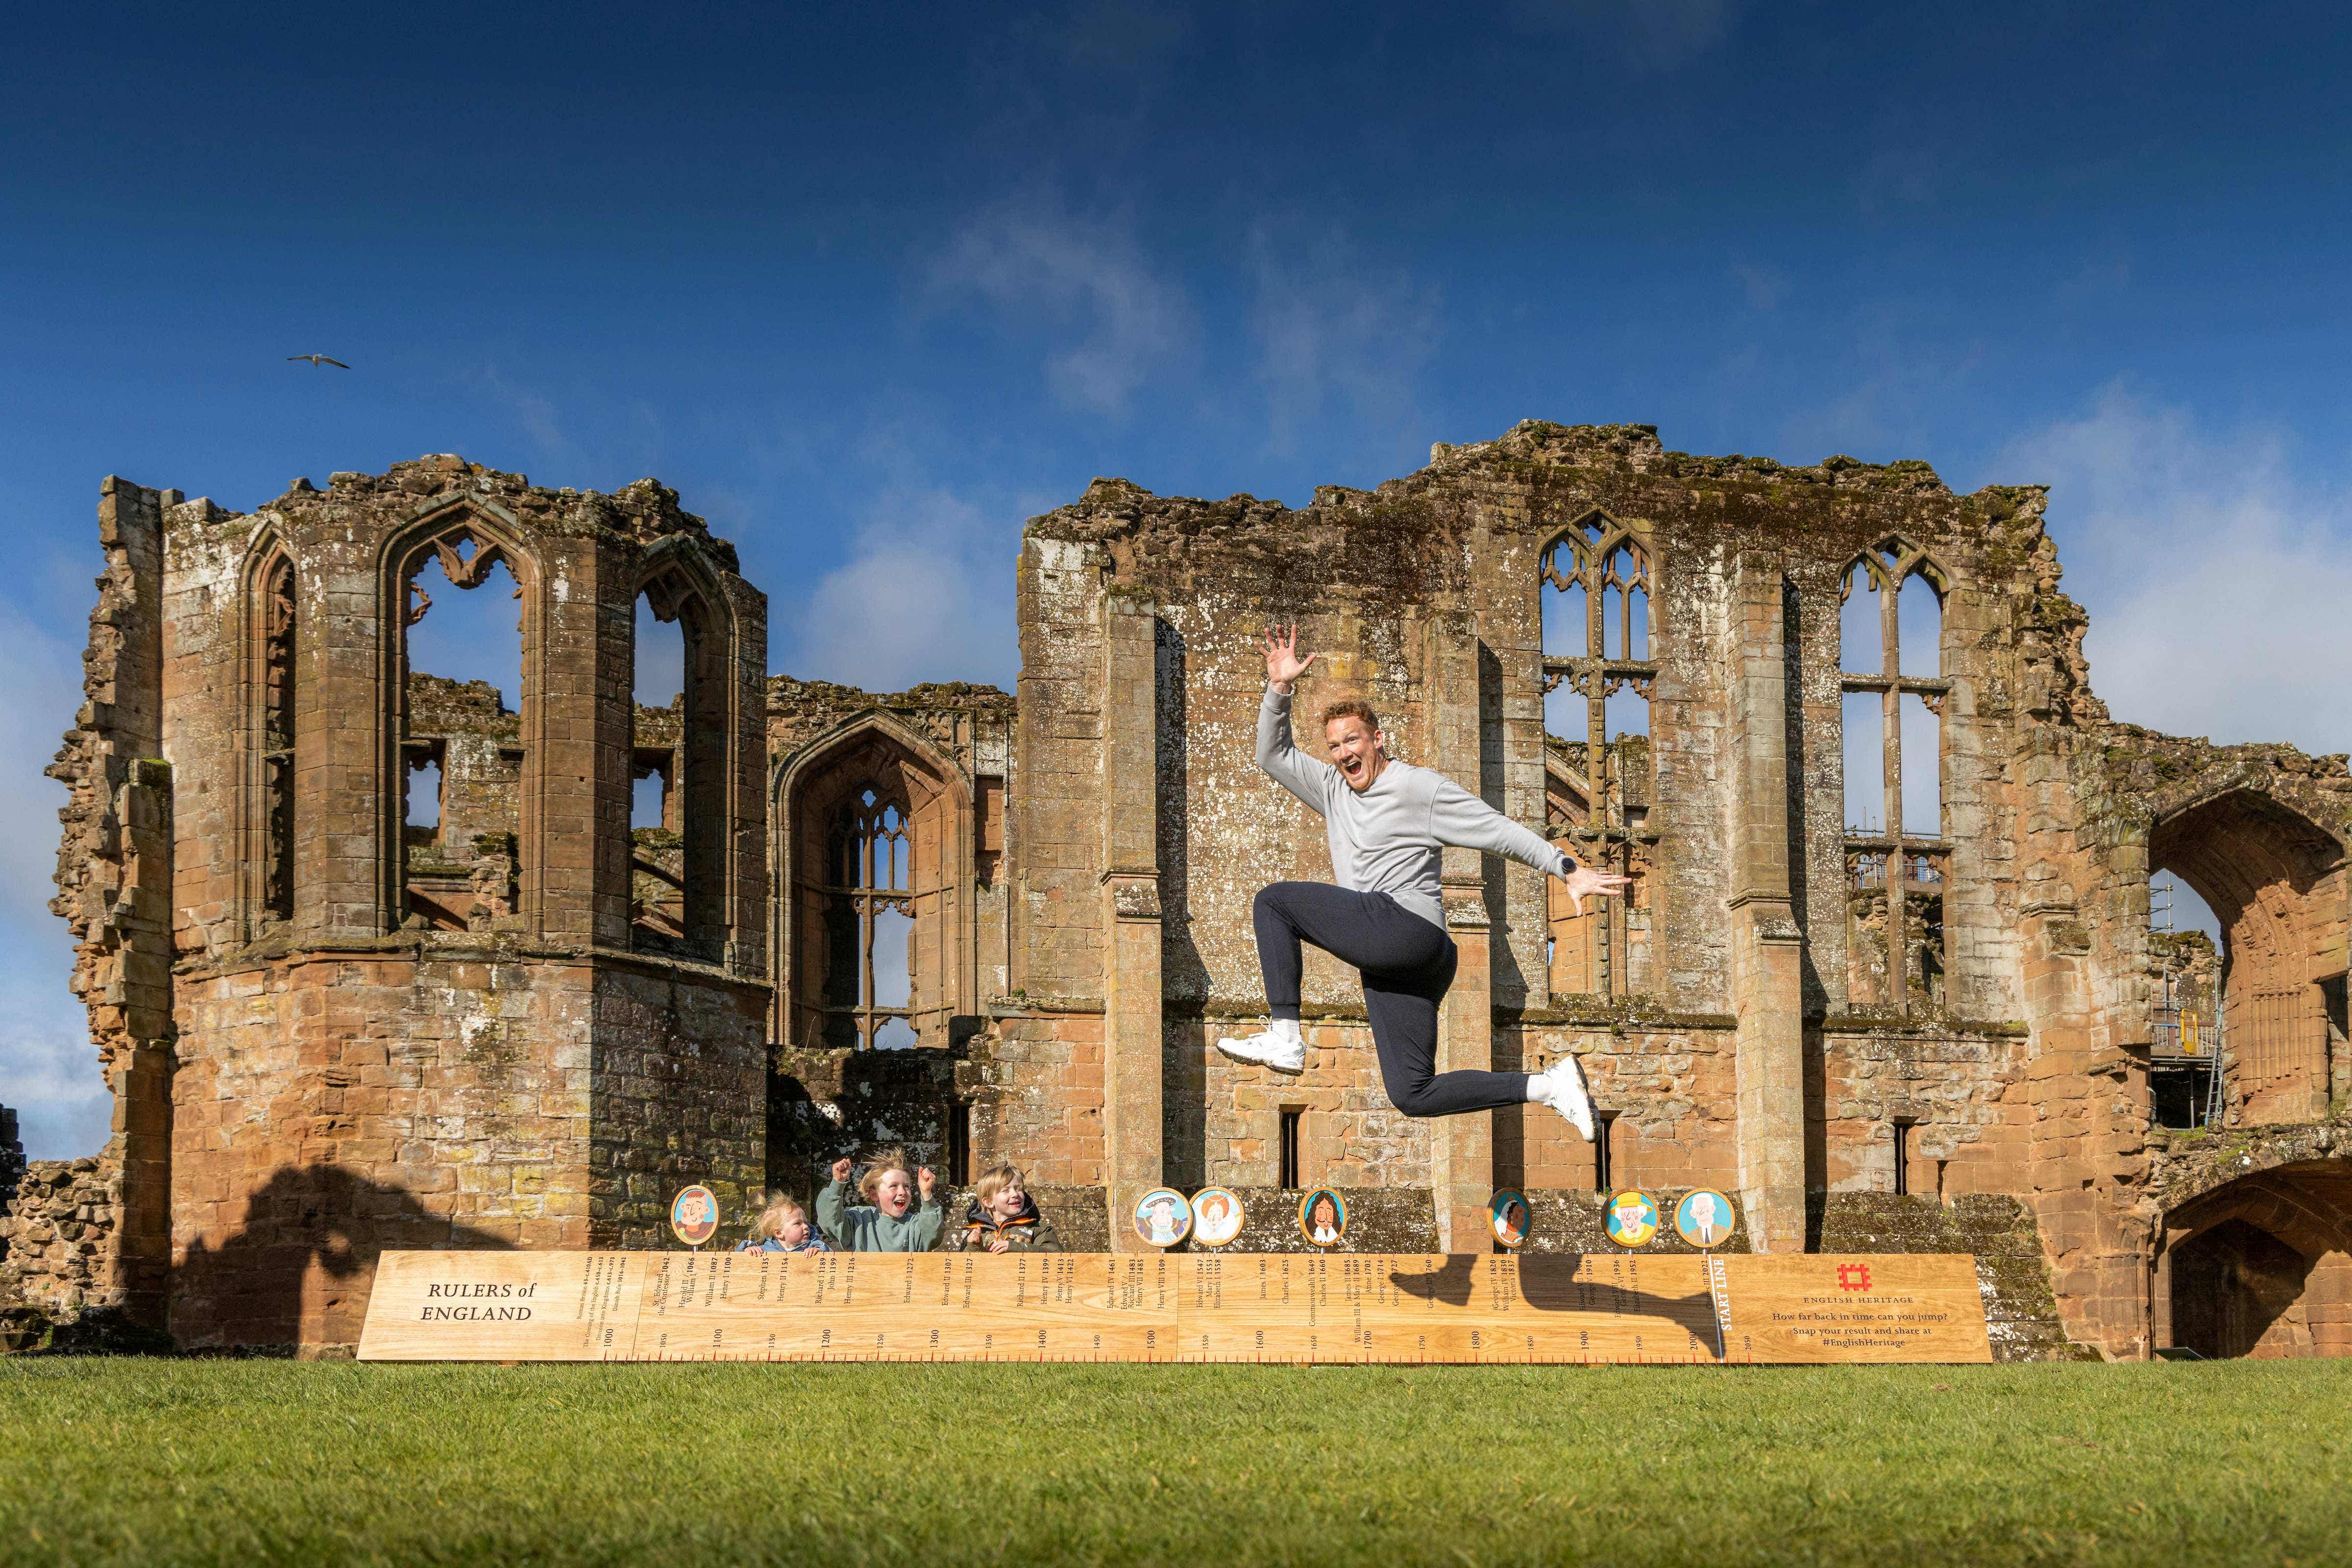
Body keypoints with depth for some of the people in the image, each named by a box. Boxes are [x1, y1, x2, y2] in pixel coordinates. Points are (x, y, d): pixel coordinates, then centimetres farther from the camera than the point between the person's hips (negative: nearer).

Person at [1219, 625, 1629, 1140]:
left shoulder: (1419, 787, 1)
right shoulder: (1334, 789, 22)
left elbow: (1502, 832, 0)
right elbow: (1273, 754, 24)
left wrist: (1568, 871, -4)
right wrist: (1279, 688, 11)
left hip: (1407, 926, -8)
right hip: (1387, 961, 8)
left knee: (1275, 900, -5)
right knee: (1413, 1094, 3)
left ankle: (1285, 1036, -11)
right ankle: (1548, 1086, 4)